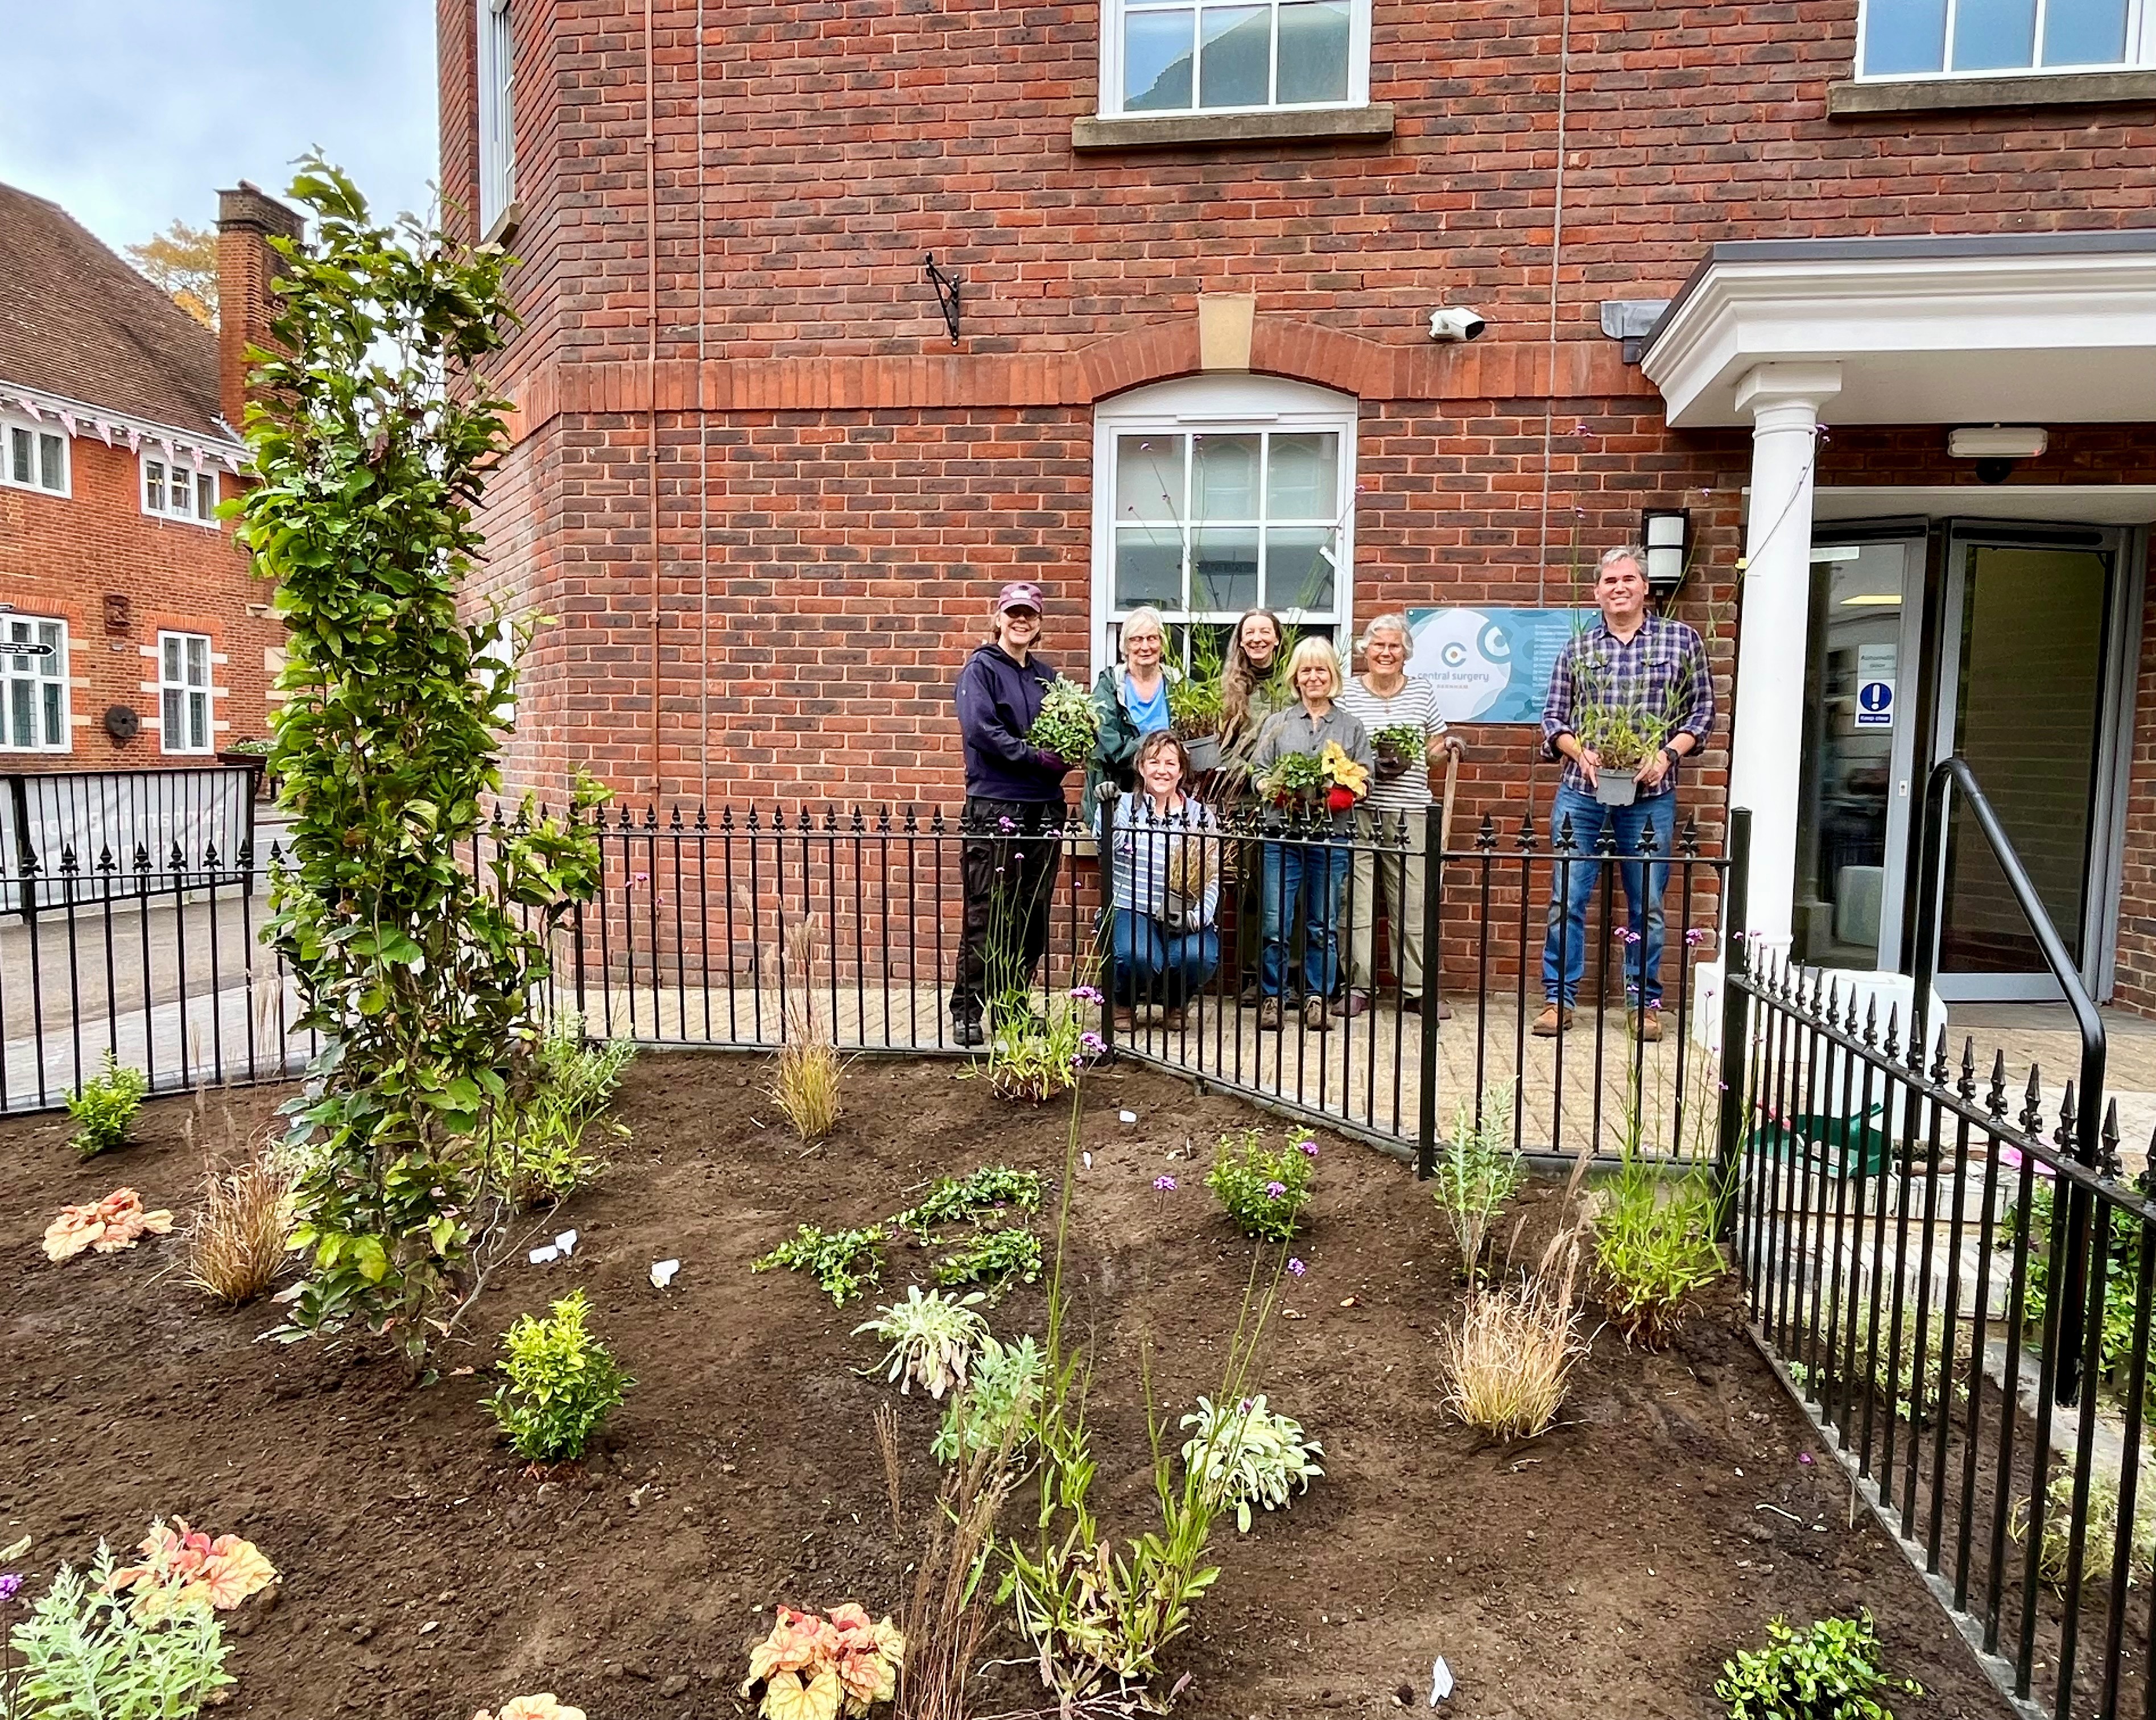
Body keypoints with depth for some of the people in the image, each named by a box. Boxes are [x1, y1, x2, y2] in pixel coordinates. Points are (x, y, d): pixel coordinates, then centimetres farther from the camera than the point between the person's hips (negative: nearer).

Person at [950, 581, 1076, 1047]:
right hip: (994, 807, -6)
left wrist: (1068, 755, -6)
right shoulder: (980, 669, 0)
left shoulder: (1046, 675, 18)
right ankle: (966, 1012, 4)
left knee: (1032, 916, 9)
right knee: (986, 916, -4)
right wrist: (1036, 758, -19)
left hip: (1044, 808, 6)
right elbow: (981, 728, -14)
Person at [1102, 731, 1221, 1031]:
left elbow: (1213, 876, 2)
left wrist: (1198, 917, -15)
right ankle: (1124, 1004, 8)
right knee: (1139, 956, -32)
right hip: (1131, 909, -2)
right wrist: (1105, 809, -30)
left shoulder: (1201, 816, 9)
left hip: (1182, 918, 2)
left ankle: (1175, 1005, 11)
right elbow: (1104, 849, -14)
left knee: (1201, 956, -28)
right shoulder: (1124, 807, 5)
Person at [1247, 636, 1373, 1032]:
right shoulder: (1278, 724, 12)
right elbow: (1257, 773, 7)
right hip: (1282, 834, 0)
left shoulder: (1352, 727, 11)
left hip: (1331, 836, 0)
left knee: (1323, 925, 7)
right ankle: (1271, 997, 10)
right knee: (1275, 924, -3)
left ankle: (1316, 999, 17)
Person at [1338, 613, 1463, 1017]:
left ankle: (1416, 988, 11)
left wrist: (1444, 748, -4)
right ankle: (1358, 986, 10)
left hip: (1409, 810, 1)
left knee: (1413, 901, 1)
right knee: (1355, 901, 0)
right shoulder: (1347, 693, 4)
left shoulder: (1422, 690, 11)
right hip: (1357, 809, -1)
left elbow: (1433, 748, 18)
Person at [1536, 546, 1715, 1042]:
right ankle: (1559, 998, 11)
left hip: (1650, 795, -1)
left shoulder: (1682, 640, 5)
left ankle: (1644, 1001, 20)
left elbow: (1702, 711, 5)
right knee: (1567, 899, 2)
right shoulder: (1578, 646, 8)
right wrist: (1580, 752, -10)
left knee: (1647, 905, 7)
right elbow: (1553, 718, 8)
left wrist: (1668, 752, -10)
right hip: (1581, 791, 1)